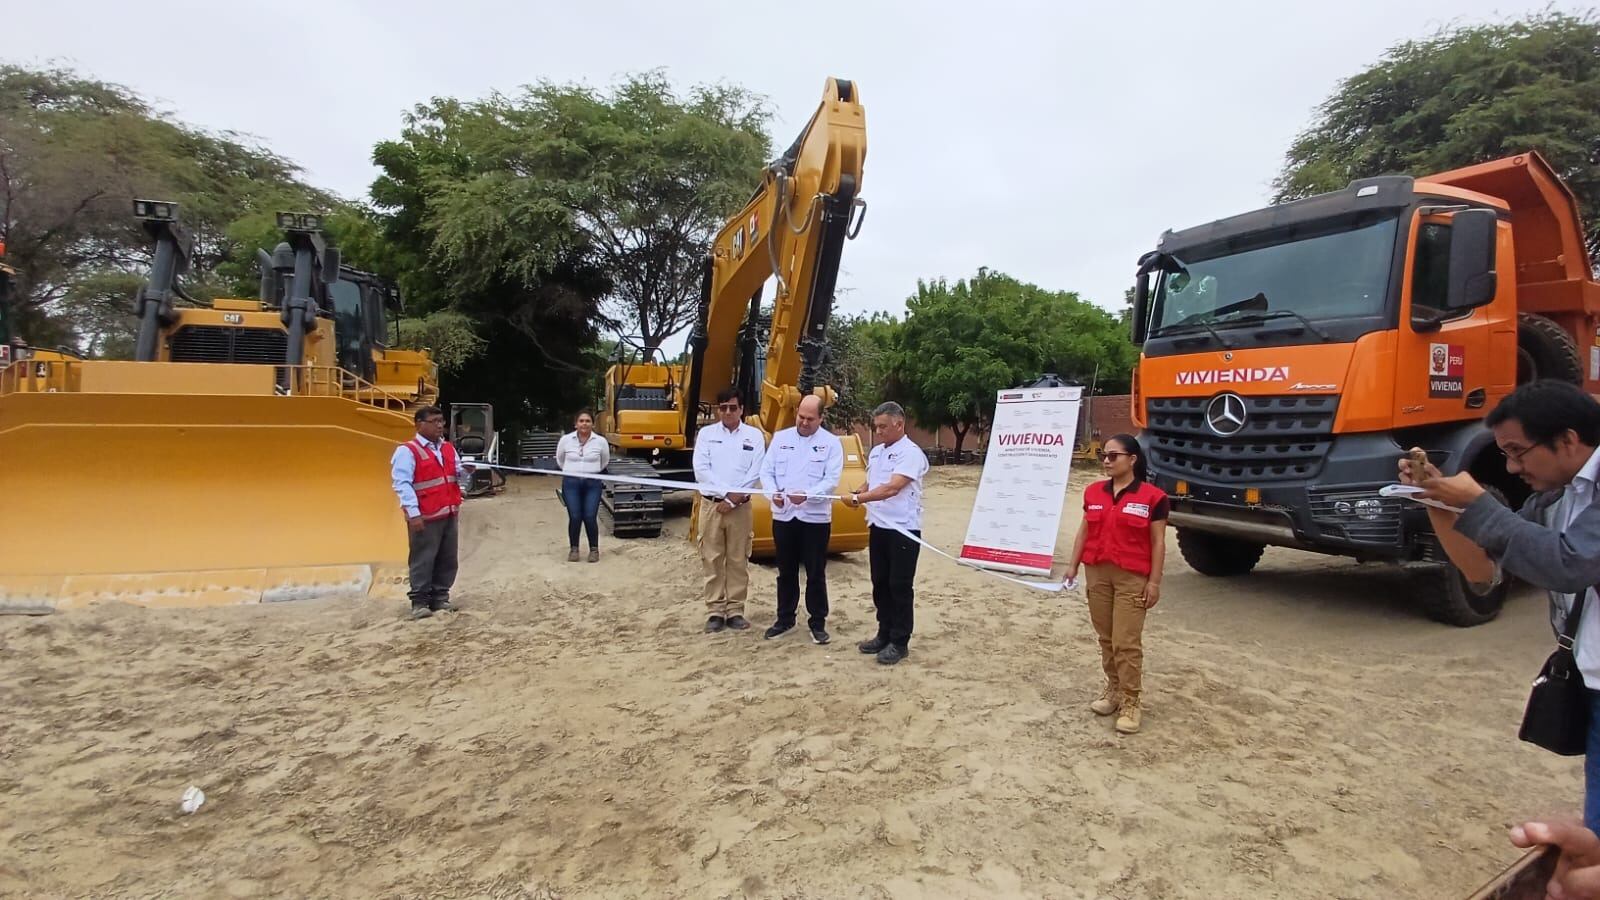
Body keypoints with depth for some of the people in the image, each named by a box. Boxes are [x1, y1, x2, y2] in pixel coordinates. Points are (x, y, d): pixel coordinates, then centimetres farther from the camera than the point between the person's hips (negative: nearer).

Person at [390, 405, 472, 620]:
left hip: (449, 515, 7)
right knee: (423, 561, -1)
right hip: (425, 517, -7)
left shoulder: (448, 449, 14)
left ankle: (440, 598, 22)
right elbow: (402, 484, -16)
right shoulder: (407, 451, -9)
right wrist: (413, 513, -22)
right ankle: (419, 602, 7)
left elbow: (456, 475, 19)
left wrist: (464, 470, -6)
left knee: (448, 560, 11)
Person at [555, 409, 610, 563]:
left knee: (590, 517, -8)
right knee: (574, 517, -5)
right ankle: (573, 549, 14)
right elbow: (560, 460, 16)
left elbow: (605, 462, 16)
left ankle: (594, 549, 10)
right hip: (571, 483, 1)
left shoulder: (600, 441, -3)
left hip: (592, 484, 0)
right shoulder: (565, 439, -2)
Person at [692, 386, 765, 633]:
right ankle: (715, 611, 11)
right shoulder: (706, 433, 4)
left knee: (738, 560, 5)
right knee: (712, 559, 3)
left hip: (740, 507, 0)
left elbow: (756, 473, -5)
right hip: (711, 504, 0)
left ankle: (735, 610, 14)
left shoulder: (754, 435, 3)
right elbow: (700, 470, -6)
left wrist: (733, 500, -12)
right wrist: (727, 492, -14)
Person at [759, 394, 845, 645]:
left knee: (816, 573, 5)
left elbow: (831, 479, -11)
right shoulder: (780, 438, 7)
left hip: (815, 517, -3)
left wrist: (807, 495, -27)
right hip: (783, 515, 3)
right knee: (786, 571, 14)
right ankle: (785, 618, 27)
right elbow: (766, 471, 5)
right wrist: (773, 492, -16)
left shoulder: (831, 443, -3)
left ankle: (817, 622, 18)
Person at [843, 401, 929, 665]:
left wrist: (858, 499, -26)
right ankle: (884, 634, 25)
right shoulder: (876, 452, 13)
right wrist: (858, 493, 0)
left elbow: (892, 488, -25)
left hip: (903, 530, -8)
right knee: (880, 584, 13)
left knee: (900, 587, 0)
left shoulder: (911, 453, -14)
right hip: (878, 527, 8)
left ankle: (900, 642, 10)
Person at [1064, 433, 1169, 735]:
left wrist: (1154, 581, -7)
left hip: (1132, 578, -5)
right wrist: (1073, 564, 7)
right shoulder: (1094, 492, 7)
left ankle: (1130, 702, 8)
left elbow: (1158, 543, -5)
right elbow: (1084, 531, 11)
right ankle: (1113, 689, 29)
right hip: (1098, 574, 5)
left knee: (1127, 643, -4)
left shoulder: (1152, 497, -7)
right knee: (1106, 639, 14)